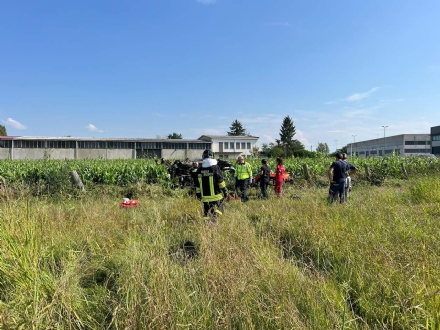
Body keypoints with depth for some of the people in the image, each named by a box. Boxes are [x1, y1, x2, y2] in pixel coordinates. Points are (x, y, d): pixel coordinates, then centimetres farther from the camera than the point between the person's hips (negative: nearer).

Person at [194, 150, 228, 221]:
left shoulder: (199, 169, 6)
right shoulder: (215, 167, -7)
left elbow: (197, 184, 11)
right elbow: (220, 180, -8)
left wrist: (198, 194, 19)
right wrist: (225, 190, 0)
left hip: (205, 196, 4)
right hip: (216, 195, -4)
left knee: (206, 212, 12)